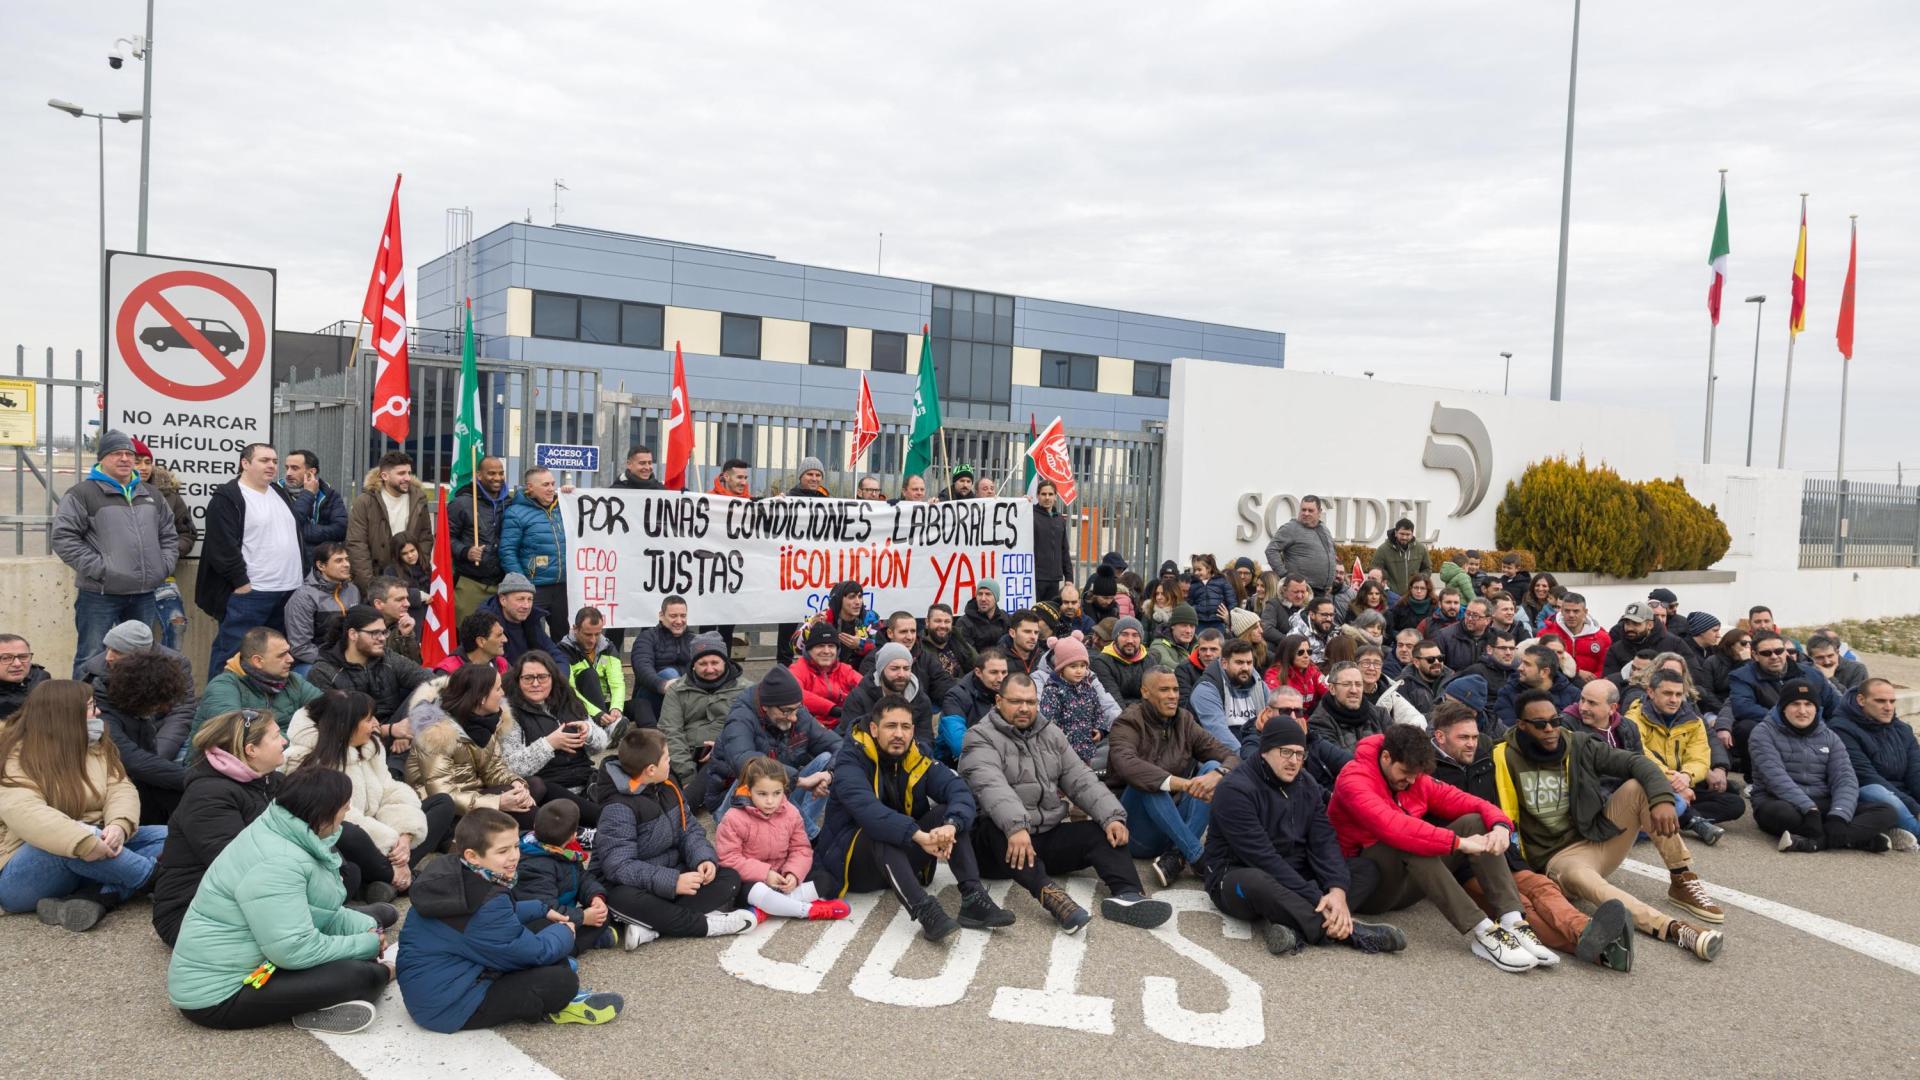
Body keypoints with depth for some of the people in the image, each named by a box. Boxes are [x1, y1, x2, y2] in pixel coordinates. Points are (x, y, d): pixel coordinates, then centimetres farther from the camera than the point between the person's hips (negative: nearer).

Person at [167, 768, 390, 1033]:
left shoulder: (285, 833, 2)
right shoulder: (276, 864, -28)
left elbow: (319, 911, 10)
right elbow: (295, 950, -30)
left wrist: (366, 927, -6)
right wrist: (367, 944, -18)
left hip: (247, 965, 11)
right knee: (358, 976, -24)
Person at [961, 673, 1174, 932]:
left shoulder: (1051, 733, 13)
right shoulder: (981, 738, -7)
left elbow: (1080, 779, 5)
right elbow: (991, 786, -26)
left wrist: (1112, 817, -13)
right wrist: (1016, 827, -44)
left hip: (1048, 837, 6)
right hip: (1004, 841, -6)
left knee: (1103, 831, -11)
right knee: (996, 830, -37)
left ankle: (1127, 895, -34)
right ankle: (1050, 893, -56)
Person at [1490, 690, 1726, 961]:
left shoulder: (1578, 745, -2)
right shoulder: (1505, 757, -12)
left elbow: (1638, 764, -9)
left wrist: (1662, 799, -28)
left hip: (1599, 838, 4)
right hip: (1559, 856, -4)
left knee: (1638, 787, -16)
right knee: (1577, 877, -39)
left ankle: (1682, 882, -7)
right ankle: (1673, 929, -52)